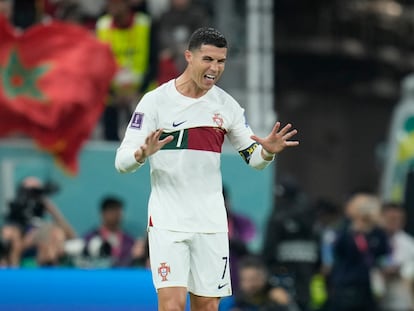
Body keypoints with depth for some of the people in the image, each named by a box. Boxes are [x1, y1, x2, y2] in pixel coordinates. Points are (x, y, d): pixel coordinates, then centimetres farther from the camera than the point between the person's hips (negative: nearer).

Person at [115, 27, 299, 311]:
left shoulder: (226, 105, 5)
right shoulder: (155, 101, -6)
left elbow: (254, 159, 13)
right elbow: (122, 162, -8)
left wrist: (268, 151, -10)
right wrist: (142, 153, -30)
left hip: (211, 223, 4)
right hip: (168, 221, -4)